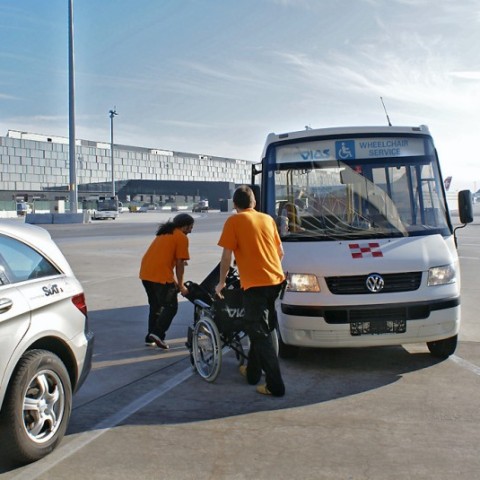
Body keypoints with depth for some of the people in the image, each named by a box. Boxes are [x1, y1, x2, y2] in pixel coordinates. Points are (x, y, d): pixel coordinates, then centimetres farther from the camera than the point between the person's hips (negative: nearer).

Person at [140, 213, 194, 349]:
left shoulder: (164, 233, 24)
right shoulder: (181, 237, -2)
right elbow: (179, 264, -6)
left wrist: (174, 280, 28)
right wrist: (181, 285, 3)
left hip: (145, 273, 8)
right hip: (160, 276, -8)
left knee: (155, 306, 20)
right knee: (171, 307, 2)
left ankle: (151, 337, 21)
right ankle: (157, 334, -9)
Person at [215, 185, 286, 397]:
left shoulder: (234, 221, -3)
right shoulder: (267, 219, 13)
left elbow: (226, 256, -5)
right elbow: (280, 252, 18)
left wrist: (221, 282, 8)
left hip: (254, 284, -6)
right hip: (276, 279, 6)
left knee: (260, 334, -2)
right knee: (260, 329, 21)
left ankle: (275, 385, -6)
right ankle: (252, 371, 33)